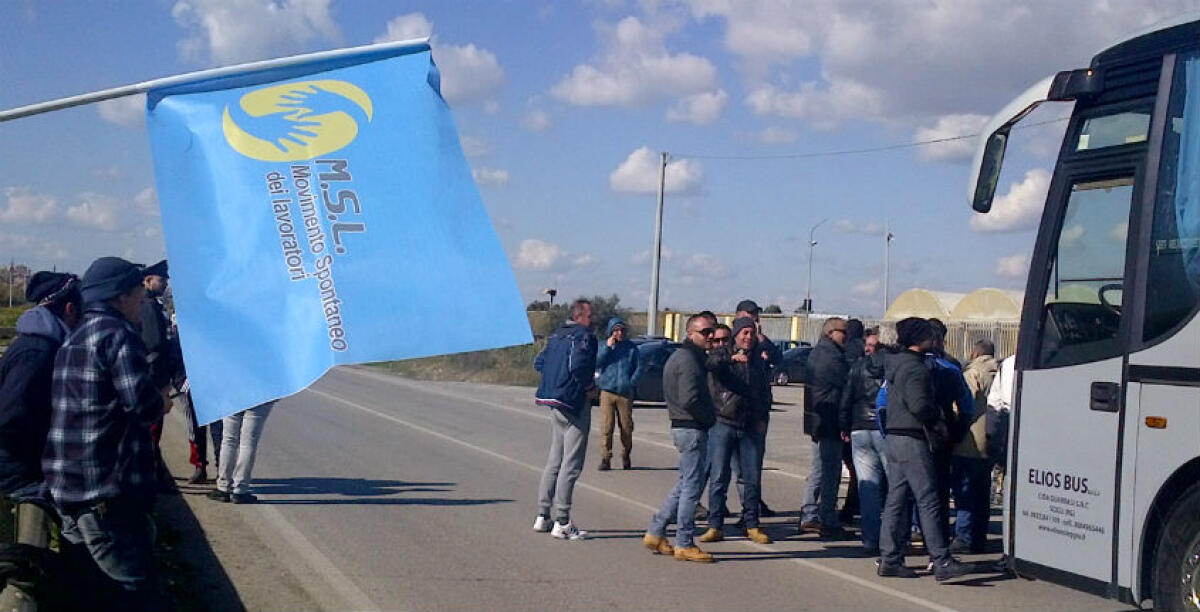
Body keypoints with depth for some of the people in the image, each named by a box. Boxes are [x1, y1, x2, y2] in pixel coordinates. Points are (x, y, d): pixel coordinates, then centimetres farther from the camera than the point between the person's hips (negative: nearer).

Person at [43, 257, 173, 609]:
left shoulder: (73, 339, 18)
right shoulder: (118, 333, -12)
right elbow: (143, 404, -20)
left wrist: (156, 388, 8)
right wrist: (158, 401, 1)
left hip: (66, 490, 10)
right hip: (107, 493, -9)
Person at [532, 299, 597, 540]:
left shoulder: (557, 336, 14)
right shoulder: (585, 337, -12)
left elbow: (539, 362, 16)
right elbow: (579, 366, -25)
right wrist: (589, 385, -9)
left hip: (555, 404, 9)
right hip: (574, 404, -9)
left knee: (554, 461, 16)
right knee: (571, 464, -5)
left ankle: (542, 516, 20)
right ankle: (562, 523, -4)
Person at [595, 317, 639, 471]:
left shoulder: (631, 347, 8)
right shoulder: (603, 346, 8)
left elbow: (637, 368, 9)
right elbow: (596, 364, -6)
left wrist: (631, 383, -6)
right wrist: (607, 347, -12)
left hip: (625, 393, 1)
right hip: (607, 391, -1)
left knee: (626, 426, 3)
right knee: (606, 426, -6)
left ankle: (626, 456, 22)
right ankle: (605, 458, -1)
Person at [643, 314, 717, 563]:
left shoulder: (680, 356, 17)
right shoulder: (688, 359, -16)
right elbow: (689, 400, -23)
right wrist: (711, 417, -10)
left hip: (684, 427, 10)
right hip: (692, 429, -10)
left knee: (684, 485, 17)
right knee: (692, 486, -4)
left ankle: (655, 533, 20)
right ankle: (684, 544, 1)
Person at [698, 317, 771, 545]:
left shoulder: (756, 361, 16)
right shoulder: (723, 353, 1)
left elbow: (762, 393, 24)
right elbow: (711, 363, -23)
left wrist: (762, 417, 10)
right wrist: (731, 358, -40)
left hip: (748, 427, 4)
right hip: (723, 424, -4)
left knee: (752, 478, 3)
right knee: (719, 478, -3)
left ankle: (751, 525, 13)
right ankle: (715, 526, 3)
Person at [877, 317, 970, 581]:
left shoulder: (896, 364, 16)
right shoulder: (915, 369, -14)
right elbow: (919, 405, -24)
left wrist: (935, 418, 18)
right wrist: (938, 419, -6)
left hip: (894, 438, 10)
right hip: (912, 440, -10)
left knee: (896, 500, 10)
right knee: (929, 501, -8)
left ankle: (889, 559, 12)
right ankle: (941, 561, -8)